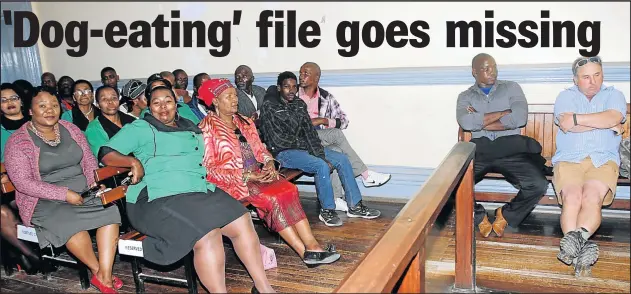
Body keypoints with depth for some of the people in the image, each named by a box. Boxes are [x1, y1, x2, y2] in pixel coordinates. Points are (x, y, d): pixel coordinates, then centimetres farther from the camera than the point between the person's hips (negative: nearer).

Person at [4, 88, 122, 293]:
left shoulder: (71, 129, 8)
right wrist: (64, 194, -20)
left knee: (109, 210, -24)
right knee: (70, 222, -35)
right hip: (45, 202, -4)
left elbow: (89, 160, 13)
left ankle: (105, 276, -23)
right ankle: (96, 270, -11)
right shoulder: (18, 141, -6)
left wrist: (96, 185, -6)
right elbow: (23, 183, -13)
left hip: (83, 193, 5)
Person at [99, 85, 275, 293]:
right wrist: (133, 161, -16)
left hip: (201, 192, 7)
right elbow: (106, 153, 1)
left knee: (241, 220, -9)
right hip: (160, 198, -6)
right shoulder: (139, 128, 6)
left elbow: (205, 159, 34)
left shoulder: (190, 128, 24)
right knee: (207, 235, -29)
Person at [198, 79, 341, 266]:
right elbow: (209, 168, -11)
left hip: (256, 175, 6)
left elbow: (259, 149, 17)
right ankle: (306, 252, -22)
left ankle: (312, 245, -26)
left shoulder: (245, 122, 16)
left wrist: (269, 163, -7)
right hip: (232, 183, -6)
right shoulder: (207, 128, -5)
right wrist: (247, 176, -18)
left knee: (289, 189, -20)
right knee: (272, 198, -27)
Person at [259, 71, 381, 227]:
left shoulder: (299, 103, 9)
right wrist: (306, 144, -8)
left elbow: (309, 131, 3)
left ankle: (355, 206, 0)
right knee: (322, 166, -29)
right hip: (283, 153, -7)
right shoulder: (269, 107, -10)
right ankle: (327, 211, -12)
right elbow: (278, 141, -14)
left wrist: (320, 155, -10)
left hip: (303, 147, 7)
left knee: (342, 159, -6)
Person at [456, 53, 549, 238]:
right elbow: (466, 123, -10)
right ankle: (479, 217, 4)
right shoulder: (465, 96, 13)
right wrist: (503, 113, -4)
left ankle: (506, 215, 5)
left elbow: (520, 118, -7)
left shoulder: (511, 88, 13)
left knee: (538, 184, -25)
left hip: (511, 149, 0)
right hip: (479, 151, 0)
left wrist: (480, 122, -4)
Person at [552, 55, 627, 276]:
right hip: (569, 159, 0)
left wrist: (577, 118, -5)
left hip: (603, 160, 1)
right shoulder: (566, 96, 16)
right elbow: (566, 124, -6)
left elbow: (613, 117, -7)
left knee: (592, 197, -30)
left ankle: (576, 238, -47)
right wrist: (607, 124, 1)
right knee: (572, 197, -29)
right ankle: (582, 249, -41)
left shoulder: (613, 95, 18)